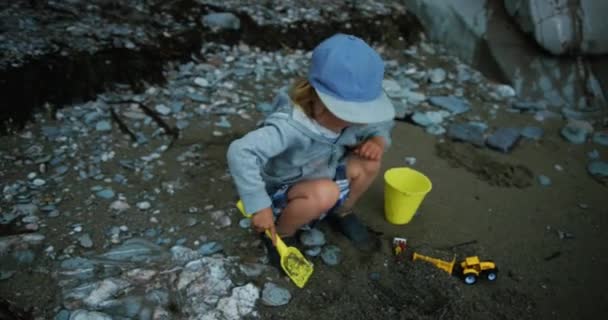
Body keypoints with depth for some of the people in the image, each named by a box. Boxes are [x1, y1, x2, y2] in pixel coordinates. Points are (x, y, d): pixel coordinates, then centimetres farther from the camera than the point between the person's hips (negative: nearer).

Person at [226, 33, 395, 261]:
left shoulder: (349, 116, -15)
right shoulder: (290, 126, -38)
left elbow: (379, 126, 3)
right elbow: (240, 153, -47)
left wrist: (378, 141, -22)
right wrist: (260, 207, -42)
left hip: (319, 182, 7)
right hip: (280, 195, -6)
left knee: (369, 163, -12)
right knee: (325, 192, -36)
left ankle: (342, 214, 14)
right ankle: (280, 235, -8)